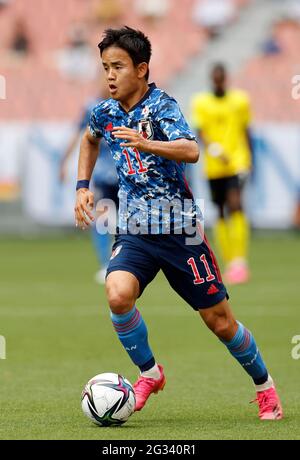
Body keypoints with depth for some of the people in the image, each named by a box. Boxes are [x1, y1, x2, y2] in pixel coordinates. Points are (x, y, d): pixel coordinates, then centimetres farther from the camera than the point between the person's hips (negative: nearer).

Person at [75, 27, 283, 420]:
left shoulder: (162, 106, -15)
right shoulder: (105, 113, 3)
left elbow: (191, 151, -34)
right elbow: (90, 139, 29)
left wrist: (145, 144, -50)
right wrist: (82, 187, 17)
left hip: (178, 230, -4)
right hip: (133, 232, 4)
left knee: (219, 320, 3)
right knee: (118, 295, -26)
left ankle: (265, 386, 27)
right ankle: (149, 373, -4)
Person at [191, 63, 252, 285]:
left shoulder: (240, 100, 6)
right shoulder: (201, 102, 3)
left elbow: (246, 131, 14)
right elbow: (200, 131, -5)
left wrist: (249, 161, 14)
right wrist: (213, 148, -24)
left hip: (237, 161, -2)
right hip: (214, 166, 2)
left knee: (235, 204, -20)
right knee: (221, 213, 7)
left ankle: (240, 261, -21)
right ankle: (229, 263, 16)